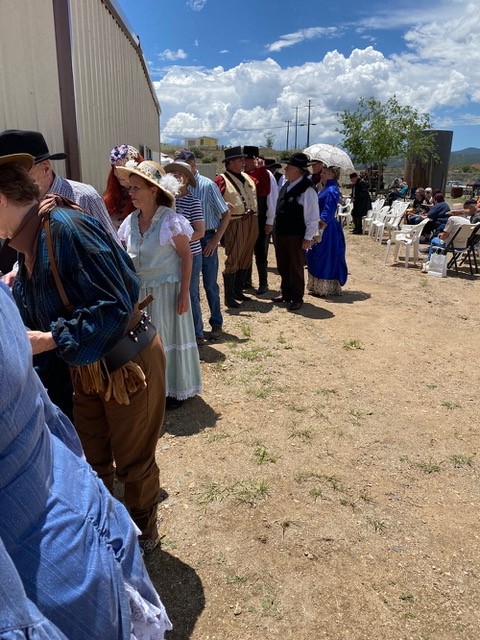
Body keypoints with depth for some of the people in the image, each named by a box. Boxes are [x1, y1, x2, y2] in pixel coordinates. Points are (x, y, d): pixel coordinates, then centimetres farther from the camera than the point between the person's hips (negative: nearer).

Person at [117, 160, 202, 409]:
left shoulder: (171, 220, -14)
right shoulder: (130, 221, 1)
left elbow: (186, 257, -11)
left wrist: (184, 293, -14)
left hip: (167, 289, -5)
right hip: (139, 290, 5)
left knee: (168, 337, 7)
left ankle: (175, 389, 24)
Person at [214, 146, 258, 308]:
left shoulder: (247, 177, 15)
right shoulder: (222, 180, -7)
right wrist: (224, 205, -31)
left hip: (252, 222, 8)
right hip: (235, 224, -7)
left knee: (246, 258, 14)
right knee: (233, 260, -3)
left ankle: (238, 290, 27)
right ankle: (229, 297, 4)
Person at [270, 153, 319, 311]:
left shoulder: (307, 189, -15)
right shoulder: (286, 185, 10)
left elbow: (313, 216, -15)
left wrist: (308, 237, -16)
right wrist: (276, 229, 16)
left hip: (296, 237, -8)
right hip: (281, 233, 8)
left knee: (296, 268, 5)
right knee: (282, 267, 17)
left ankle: (297, 298, 19)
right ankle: (285, 293, 33)